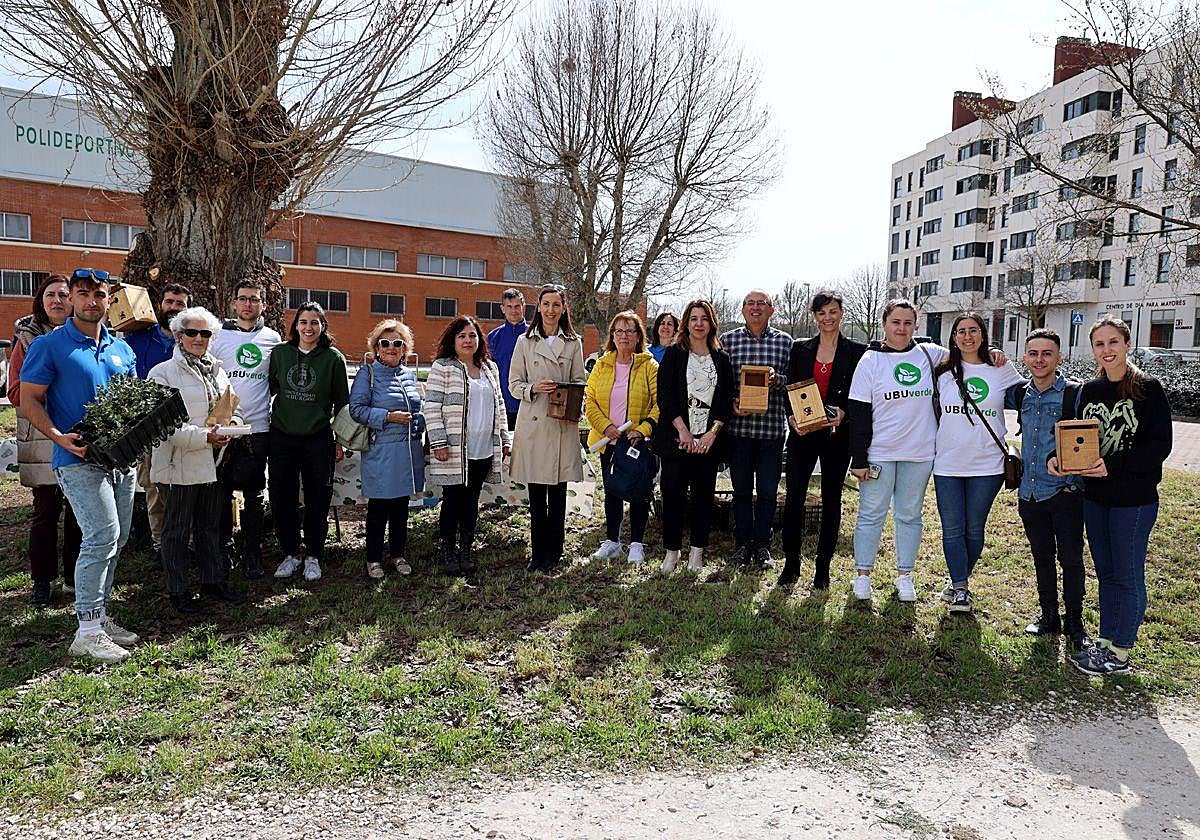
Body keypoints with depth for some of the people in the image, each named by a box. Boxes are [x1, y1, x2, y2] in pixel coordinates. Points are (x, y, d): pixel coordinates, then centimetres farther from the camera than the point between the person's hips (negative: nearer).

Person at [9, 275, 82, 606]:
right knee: (45, 511, 2)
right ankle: (42, 581, 16)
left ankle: (74, 577, 21)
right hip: (42, 439, -2)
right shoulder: (28, 337, 3)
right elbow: (16, 392, -2)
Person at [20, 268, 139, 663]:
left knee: (115, 539, 11)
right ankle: (87, 631, -4)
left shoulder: (121, 349, 13)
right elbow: (29, 400, -5)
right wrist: (61, 437, -19)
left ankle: (99, 616, 25)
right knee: (103, 534, -14)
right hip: (78, 457, -6)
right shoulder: (49, 345, -3)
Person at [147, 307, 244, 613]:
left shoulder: (216, 370, 14)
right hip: (179, 464, -6)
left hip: (212, 463, 6)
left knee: (210, 526, 16)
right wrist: (203, 437, -23)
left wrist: (230, 426, -5)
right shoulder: (163, 373, -7)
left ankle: (213, 581, 28)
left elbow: (234, 409, 18)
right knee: (177, 529, 5)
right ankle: (178, 591, 16)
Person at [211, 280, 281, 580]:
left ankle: (252, 553, 15)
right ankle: (225, 546, 20)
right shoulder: (219, 335, 3)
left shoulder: (273, 339, 7)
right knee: (222, 490, 6)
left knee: (254, 494, 7)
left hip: (258, 428, 1)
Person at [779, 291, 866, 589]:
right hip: (802, 432, 1)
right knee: (794, 496, -2)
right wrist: (792, 416, -10)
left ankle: (823, 567, 17)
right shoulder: (800, 348, 8)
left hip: (837, 433, -1)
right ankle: (791, 564, 11)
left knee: (831, 498, 6)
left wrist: (843, 412, -17)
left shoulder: (857, 352, 3)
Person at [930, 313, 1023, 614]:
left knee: (974, 529, 9)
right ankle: (959, 588, 9)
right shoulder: (944, 372, 4)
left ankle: (961, 580, 27)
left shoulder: (1002, 370, 2)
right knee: (952, 529, 1)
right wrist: (932, 447, 9)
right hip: (947, 464, 1)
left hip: (987, 465, 0)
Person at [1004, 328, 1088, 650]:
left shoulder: (1075, 393, -7)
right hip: (1030, 492, 4)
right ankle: (1049, 616, 28)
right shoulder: (1020, 394, 6)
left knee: (1071, 559, 3)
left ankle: (1074, 623, 19)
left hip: (1066, 492, -4)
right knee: (1042, 558, 14)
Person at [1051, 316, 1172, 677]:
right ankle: (1105, 642, 27)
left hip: (1134, 499, -6)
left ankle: (1120, 653, 15)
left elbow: (1159, 445, -13)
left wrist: (1113, 465, -24)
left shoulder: (1148, 389, -9)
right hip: (1094, 496, 6)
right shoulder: (1088, 391, 7)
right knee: (1105, 572, 15)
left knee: (1127, 575, 4)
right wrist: (1057, 456, -9)